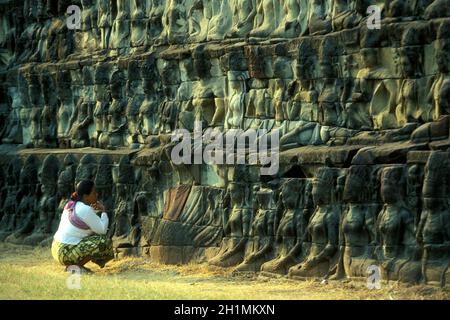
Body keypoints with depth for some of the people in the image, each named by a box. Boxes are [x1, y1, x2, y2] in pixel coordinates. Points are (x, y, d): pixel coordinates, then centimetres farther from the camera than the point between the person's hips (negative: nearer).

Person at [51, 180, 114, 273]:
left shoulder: (72, 205, 11)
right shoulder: (86, 210, -18)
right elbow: (102, 230, -14)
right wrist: (103, 211, 1)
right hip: (67, 253, -10)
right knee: (104, 242, -12)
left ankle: (72, 265, 14)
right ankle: (76, 266, -6)